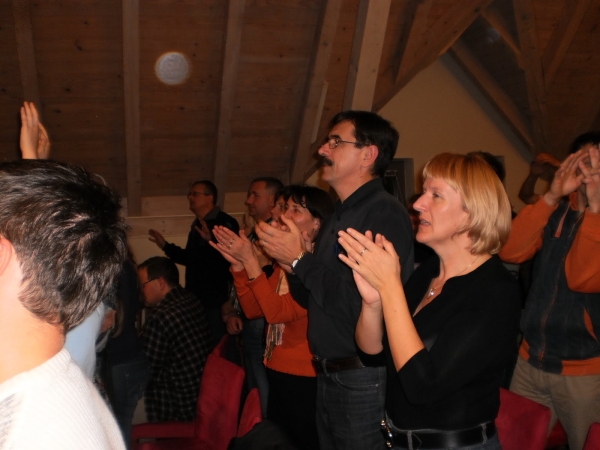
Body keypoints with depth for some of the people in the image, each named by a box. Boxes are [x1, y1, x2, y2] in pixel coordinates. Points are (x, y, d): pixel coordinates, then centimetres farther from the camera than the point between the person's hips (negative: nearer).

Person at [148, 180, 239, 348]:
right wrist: (166, 246, 19)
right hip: (195, 299, 9)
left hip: (215, 300, -9)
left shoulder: (225, 223, -17)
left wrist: (211, 241, -44)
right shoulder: (197, 224, 13)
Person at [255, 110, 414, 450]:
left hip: (365, 379, -9)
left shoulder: (385, 214, -18)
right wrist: (292, 261, -5)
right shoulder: (338, 217, 11)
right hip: (328, 376, 9)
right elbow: (313, 299, 15)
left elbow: (362, 304, -28)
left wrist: (301, 259, -18)